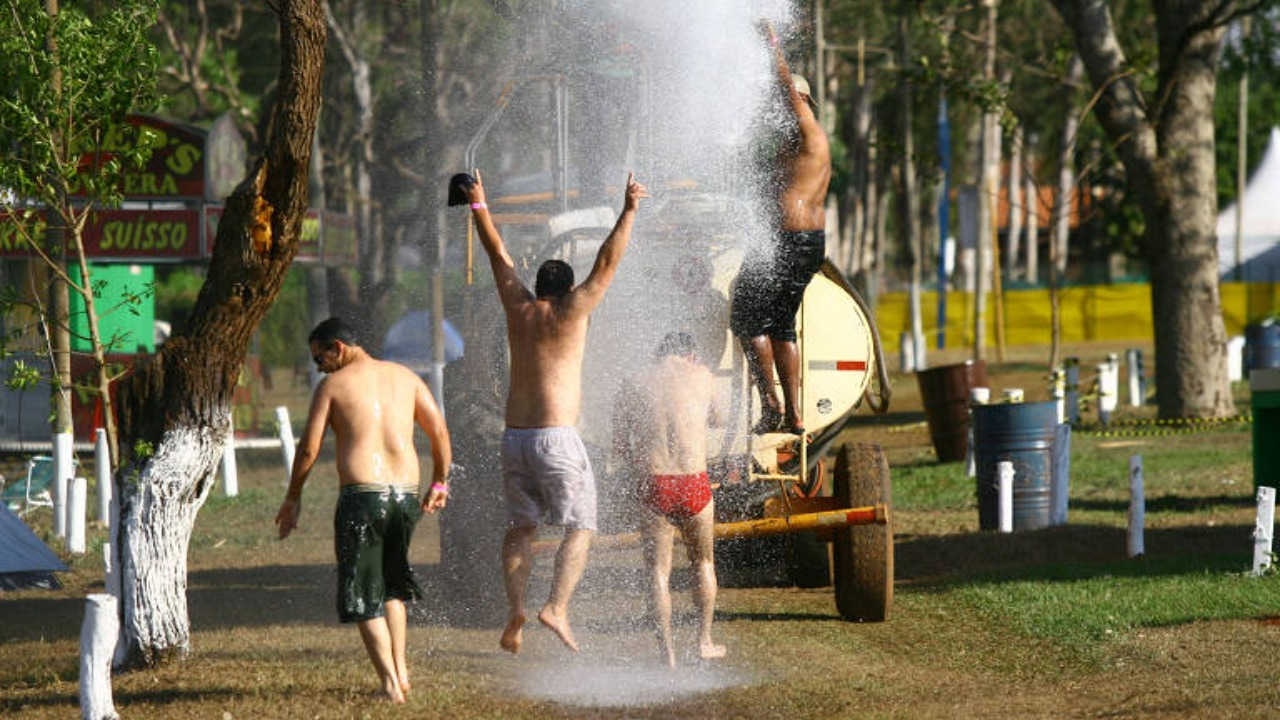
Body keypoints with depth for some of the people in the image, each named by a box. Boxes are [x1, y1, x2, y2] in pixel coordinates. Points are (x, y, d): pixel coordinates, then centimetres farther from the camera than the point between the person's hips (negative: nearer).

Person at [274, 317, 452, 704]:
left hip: (361, 494, -5)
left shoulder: (333, 385, 1)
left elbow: (308, 449, -1)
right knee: (392, 583, 25)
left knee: (364, 597, 4)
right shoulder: (405, 377, 13)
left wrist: (292, 498, 11)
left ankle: (391, 683, -6)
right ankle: (400, 670, 18)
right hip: (406, 495, 5)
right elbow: (440, 432, 12)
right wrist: (440, 483, 25)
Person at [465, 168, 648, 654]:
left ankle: (515, 613, 2)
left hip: (515, 436, 5)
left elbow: (498, 254, 20)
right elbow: (607, 263, -8)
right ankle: (557, 608, -17)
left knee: (519, 528, 15)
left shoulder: (519, 309, 8)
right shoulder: (569, 314, -4)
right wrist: (629, 211, -8)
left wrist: (479, 207, 30)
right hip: (556, 437, -5)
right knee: (579, 528, 0)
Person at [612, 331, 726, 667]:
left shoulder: (633, 388, 7)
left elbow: (620, 447, 8)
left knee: (658, 572, 9)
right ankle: (704, 641, 24)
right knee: (703, 562, 21)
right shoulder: (701, 375, 6)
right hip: (695, 483, 0)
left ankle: (666, 649, 3)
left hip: (654, 486, 0)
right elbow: (717, 419, 24)